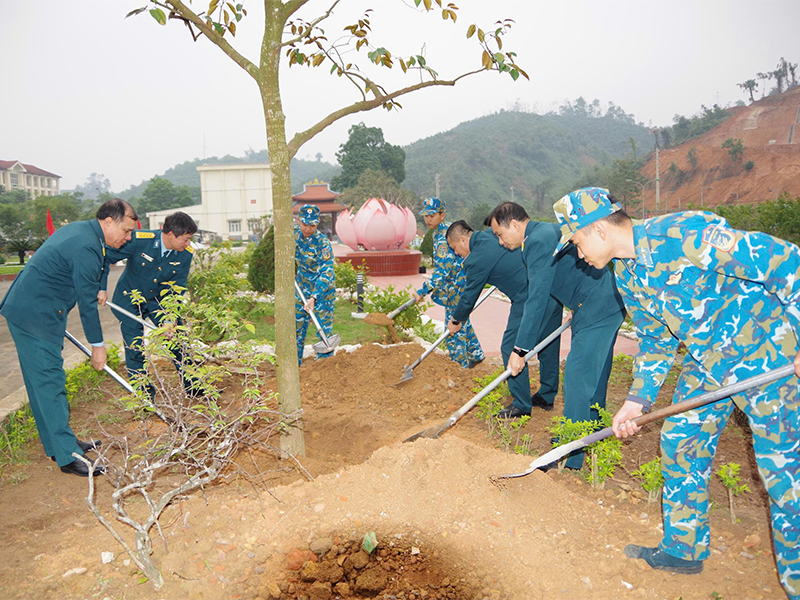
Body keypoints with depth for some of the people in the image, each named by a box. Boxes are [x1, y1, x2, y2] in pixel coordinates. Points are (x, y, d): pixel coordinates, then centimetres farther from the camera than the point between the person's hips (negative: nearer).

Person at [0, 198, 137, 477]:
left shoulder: (78, 229, 11)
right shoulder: (87, 248, -21)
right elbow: (87, 302, -16)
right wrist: (98, 346, -7)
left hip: (23, 308, 11)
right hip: (36, 316, -11)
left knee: (42, 381, 15)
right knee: (51, 384, -7)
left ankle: (60, 442, 26)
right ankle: (67, 456, -1)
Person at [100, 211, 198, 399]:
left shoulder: (186, 254, -17)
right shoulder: (138, 241, -28)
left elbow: (177, 289, -11)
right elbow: (104, 258, -16)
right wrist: (101, 288, -21)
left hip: (159, 300, 3)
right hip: (129, 300, -3)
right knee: (134, 348, -2)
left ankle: (193, 386, 18)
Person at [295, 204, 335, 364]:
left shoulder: (323, 243, -25)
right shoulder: (295, 232, -6)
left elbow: (326, 273, -28)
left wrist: (313, 298, -36)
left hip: (323, 290, -6)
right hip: (302, 288, 6)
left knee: (324, 328, -4)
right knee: (297, 326, 12)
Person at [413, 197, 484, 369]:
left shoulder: (444, 238, -26)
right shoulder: (446, 229, 7)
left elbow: (442, 272, -30)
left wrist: (423, 292, -29)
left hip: (456, 289, -11)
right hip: (462, 284, 11)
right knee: (463, 323, 24)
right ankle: (476, 355, 40)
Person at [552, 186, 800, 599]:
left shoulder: (682, 236, -28)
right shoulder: (625, 273, 1)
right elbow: (655, 340, 12)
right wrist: (638, 399, 5)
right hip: (707, 364, 9)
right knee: (680, 443, 11)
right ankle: (683, 549, 29)